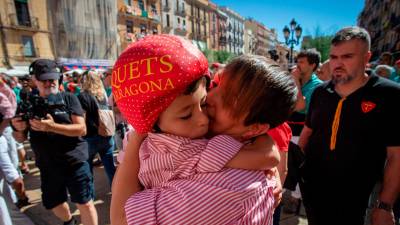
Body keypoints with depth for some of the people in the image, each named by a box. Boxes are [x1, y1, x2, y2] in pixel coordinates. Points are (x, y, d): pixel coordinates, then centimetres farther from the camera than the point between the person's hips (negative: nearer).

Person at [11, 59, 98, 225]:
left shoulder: (69, 99, -6)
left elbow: (82, 129, -15)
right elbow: (21, 139, 9)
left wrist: (52, 126, -28)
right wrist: (19, 129, -14)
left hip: (75, 162, -4)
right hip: (48, 167, 5)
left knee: (84, 203, 1)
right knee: (54, 204, 21)